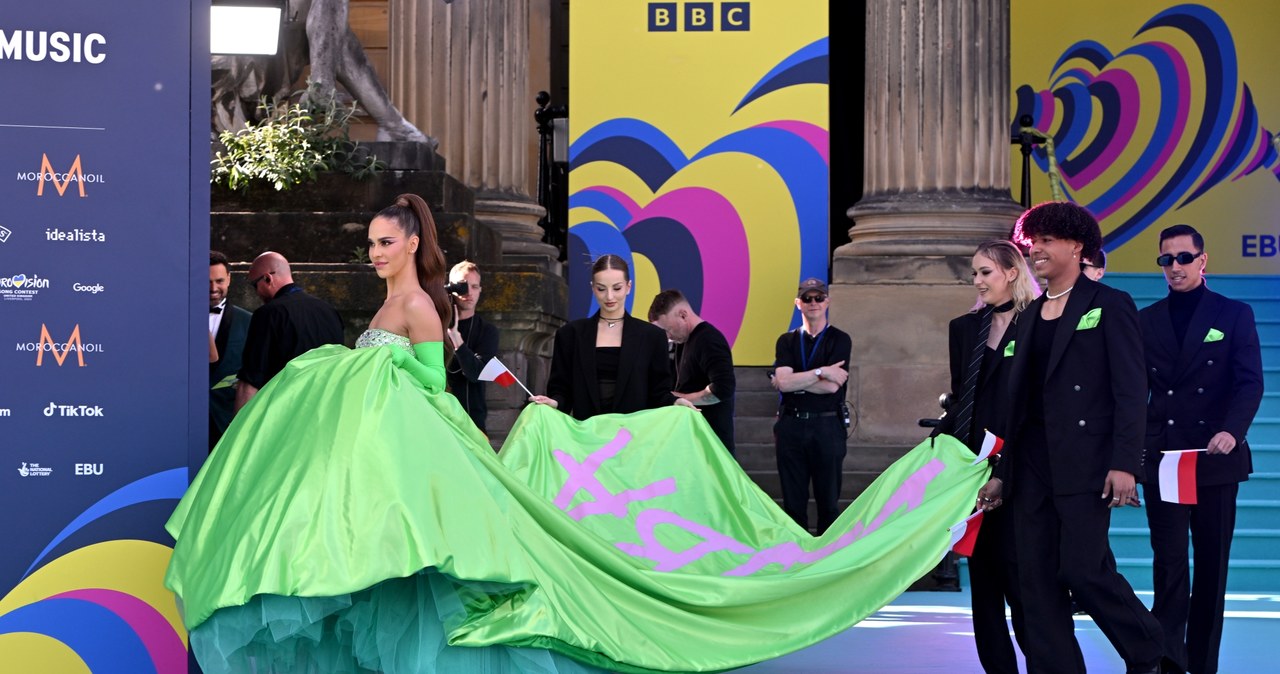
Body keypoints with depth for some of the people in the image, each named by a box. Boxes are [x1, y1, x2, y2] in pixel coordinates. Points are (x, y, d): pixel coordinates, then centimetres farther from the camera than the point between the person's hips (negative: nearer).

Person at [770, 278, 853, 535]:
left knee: (828, 501, 2)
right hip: (791, 426, 2)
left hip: (827, 426, -2)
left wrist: (793, 382, -6)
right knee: (793, 501, 6)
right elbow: (783, 382, -7)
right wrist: (822, 372, -12)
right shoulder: (786, 341, 10)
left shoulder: (840, 340, 3)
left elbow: (831, 387, -10)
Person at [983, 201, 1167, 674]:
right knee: (1036, 580, 4)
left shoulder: (1109, 305, -2)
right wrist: (1002, 472, 16)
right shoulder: (1030, 316, 18)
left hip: (1084, 460, -7)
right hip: (1032, 464, 7)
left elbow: (1130, 391, -9)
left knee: (1083, 569, -11)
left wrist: (1124, 463, -18)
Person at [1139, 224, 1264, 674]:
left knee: (1212, 562, 6)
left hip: (1215, 460, -1)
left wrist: (1232, 432, -24)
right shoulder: (1146, 321, 9)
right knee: (1169, 562, -2)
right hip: (1161, 462, 1)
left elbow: (1250, 383, -6)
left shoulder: (1234, 315, 3)